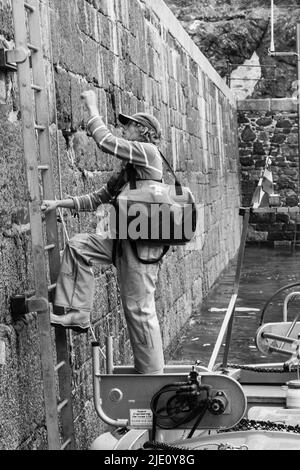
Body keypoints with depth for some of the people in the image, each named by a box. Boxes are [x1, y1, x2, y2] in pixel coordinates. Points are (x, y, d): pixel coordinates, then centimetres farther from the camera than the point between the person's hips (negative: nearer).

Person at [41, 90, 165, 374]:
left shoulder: (147, 151, -5)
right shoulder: (127, 169, 22)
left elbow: (105, 141, -14)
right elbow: (98, 198, 22)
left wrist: (92, 108, -1)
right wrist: (59, 203, 14)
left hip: (142, 242, -9)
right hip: (124, 238, 9)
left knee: (139, 308, -6)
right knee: (78, 246, 3)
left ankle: (152, 375, 5)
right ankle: (78, 315, 3)